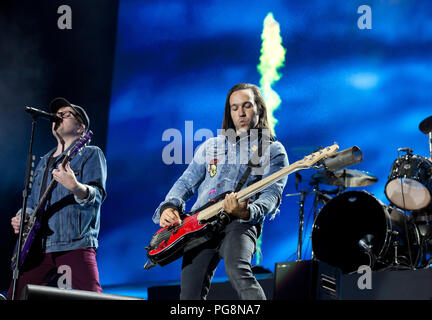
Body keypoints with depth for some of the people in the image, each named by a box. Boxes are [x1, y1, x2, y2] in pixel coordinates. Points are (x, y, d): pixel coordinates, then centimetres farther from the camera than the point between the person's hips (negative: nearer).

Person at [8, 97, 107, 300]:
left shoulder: (90, 154, 5)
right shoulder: (44, 162, 26)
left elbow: (97, 195, -10)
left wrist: (76, 187, -31)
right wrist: (22, 217, 9)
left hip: (75, 245, -6)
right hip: (39, 247, 7)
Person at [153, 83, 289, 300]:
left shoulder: (273, 151, 11)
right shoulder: (211, 146, 24)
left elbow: (272, 193, -3)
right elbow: (185, 183, 23)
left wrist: (248, 212, -26)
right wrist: (169, 206, 1)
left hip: (240, 223, -4)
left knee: (237, 270, -34)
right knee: (190, 294, -8)